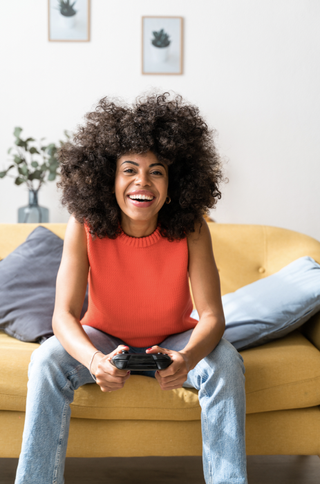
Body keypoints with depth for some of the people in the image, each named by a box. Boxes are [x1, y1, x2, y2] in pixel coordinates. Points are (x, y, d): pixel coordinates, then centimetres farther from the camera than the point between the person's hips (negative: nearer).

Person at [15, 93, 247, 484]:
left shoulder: (191, 229, -22)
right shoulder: (85, 227, -22)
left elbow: (212, 316, -24)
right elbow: (64, 314, -25)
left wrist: (188, 358, -48)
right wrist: (94, 360, -48)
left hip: (174, 342, 0)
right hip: (104, 340, 0)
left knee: (225, 361, -28)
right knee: (47, 360, -27)